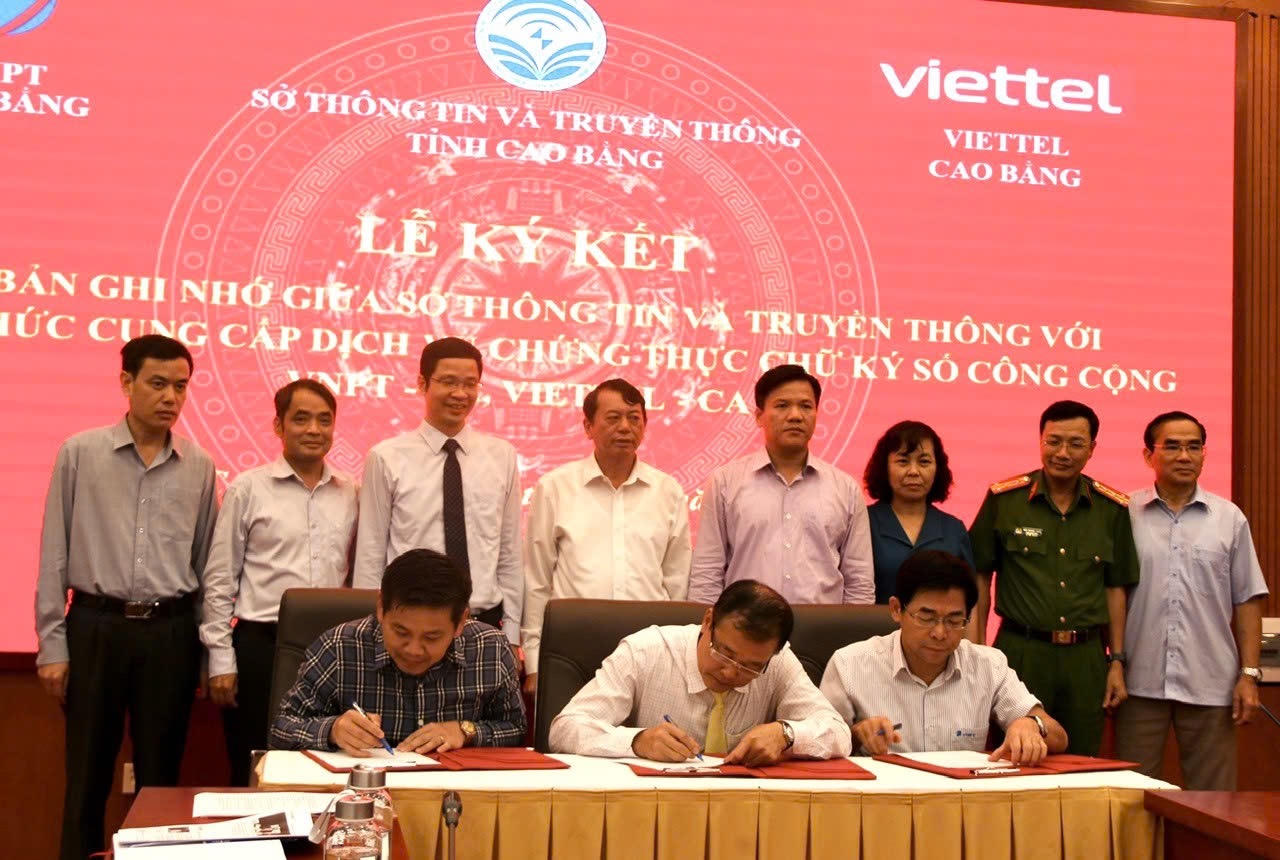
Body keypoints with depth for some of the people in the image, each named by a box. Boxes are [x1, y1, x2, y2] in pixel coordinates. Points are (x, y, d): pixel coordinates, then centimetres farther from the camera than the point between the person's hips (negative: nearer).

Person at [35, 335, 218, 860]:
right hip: (95, 626, -1)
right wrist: (52, 644, -3)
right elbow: (55, 555, 0)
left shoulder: (199, 467, 5)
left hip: (170, 632, 2)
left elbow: (206, 562, 10)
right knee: (88, 773, 6)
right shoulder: (80, 453, -1)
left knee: (160, 774, 9)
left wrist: (209, 647, 7)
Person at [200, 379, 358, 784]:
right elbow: (219, 579, 0)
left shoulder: (350, 495, 8)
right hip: (261, 645, -3)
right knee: (254, 777, 4)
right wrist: (221, 659, -5)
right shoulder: (248, 488, -1)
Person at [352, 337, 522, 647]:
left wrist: (511, 636, 4)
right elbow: (369, 558, 0)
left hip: (485, 623, 2)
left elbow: (510, 555, 7)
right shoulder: (387, 458, -3)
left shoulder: (502, 456, 5)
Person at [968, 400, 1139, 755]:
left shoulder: (1112, 508, 6)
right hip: (1020, 652, -2)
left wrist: (1117, 661, 8)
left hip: (1086, 658, 2)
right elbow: (980, 577, 3)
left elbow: (1115, 588, 11)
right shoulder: (1003, 498, -1)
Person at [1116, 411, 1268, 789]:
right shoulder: (1124, 515, 3)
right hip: (1139, 683, -1)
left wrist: (1249, 673, 1)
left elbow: (1247, 602, 8)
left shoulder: (1230, 519, 7)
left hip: (1210, 684, 1)